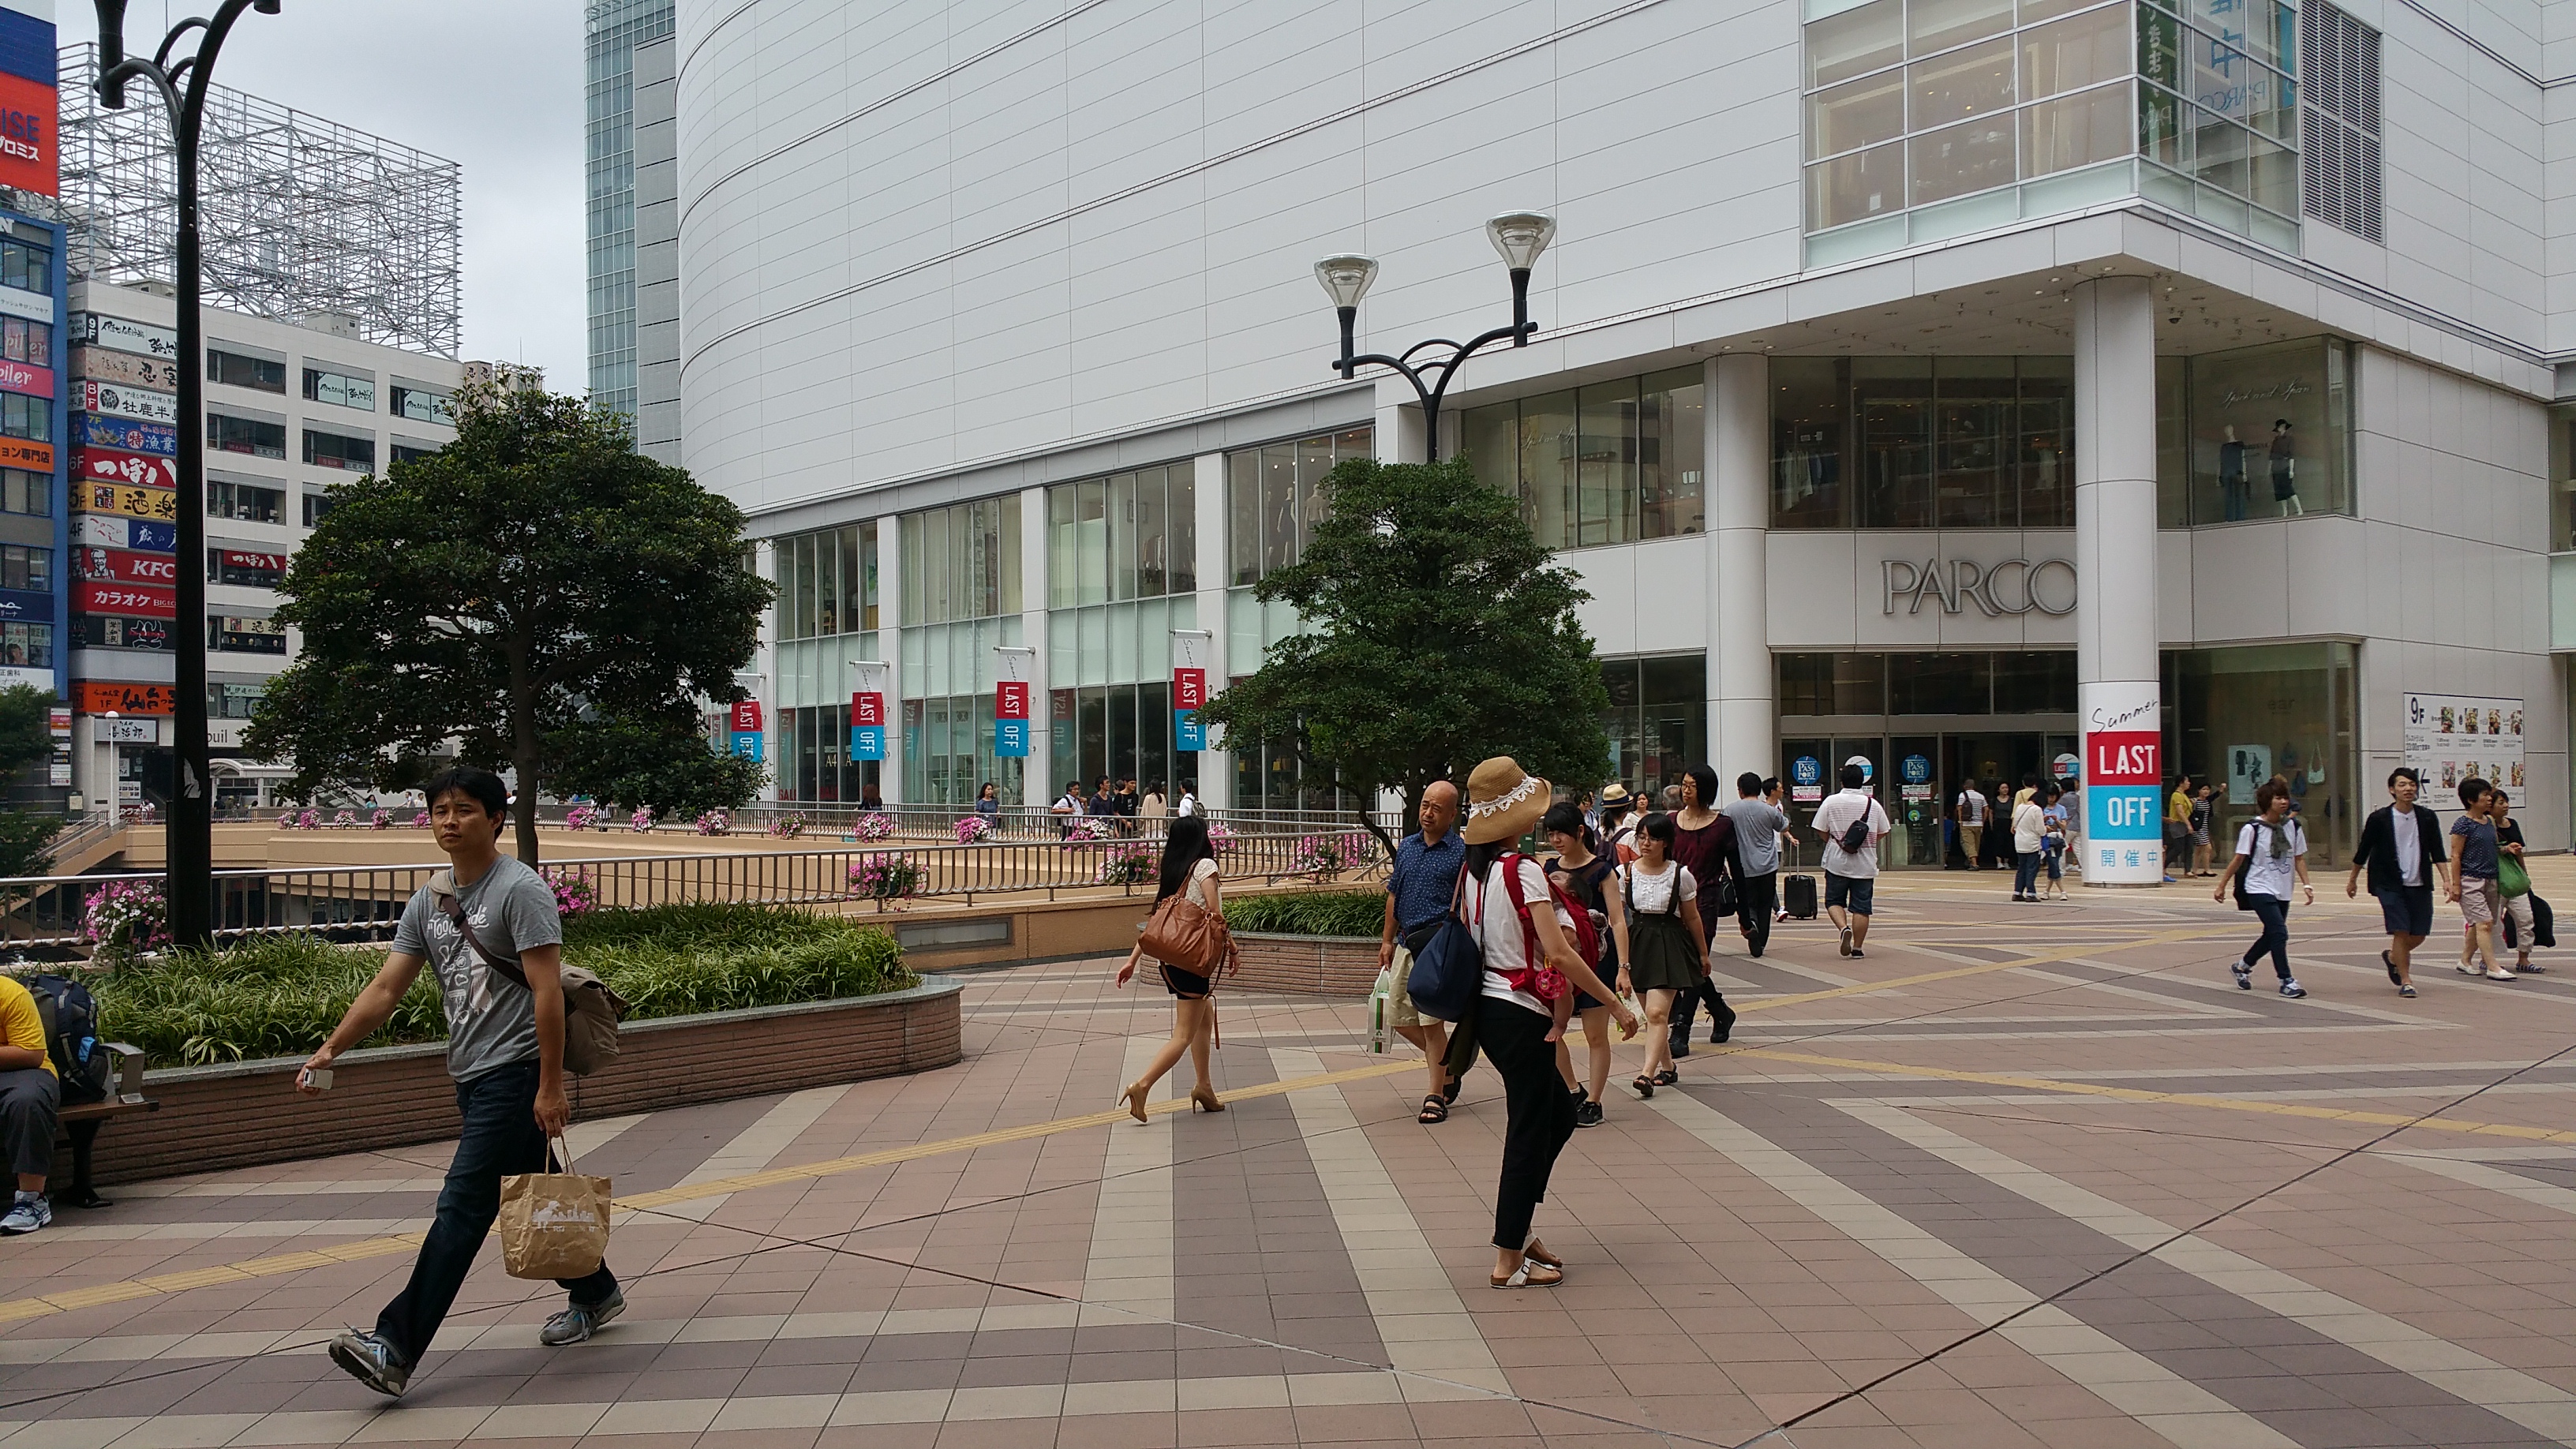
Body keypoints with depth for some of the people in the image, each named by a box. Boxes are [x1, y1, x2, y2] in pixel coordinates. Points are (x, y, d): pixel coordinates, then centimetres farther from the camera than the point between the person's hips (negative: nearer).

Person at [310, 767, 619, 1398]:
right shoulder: (428, 900, 12)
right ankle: (595, 1293, 33)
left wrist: (549, 1086, -20)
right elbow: (385, 989, 10)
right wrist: (330, 1049, -3)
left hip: (515, 1072, -8)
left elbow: (547, 992, -16)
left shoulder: (521, 890, -12)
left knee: (461, 1208, -10)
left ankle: (396, 1348, -11)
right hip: (472, 1076, 8)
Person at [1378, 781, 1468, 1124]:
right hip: (1406, 942, 7)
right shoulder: (1406, 846, 12)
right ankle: (1446, 1063, 29)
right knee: (1398, 1016, 9)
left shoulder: (1462, 852, -6)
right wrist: (1387, 940, 14)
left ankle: (1436, 1095, 7)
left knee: (1431, 1019, -5)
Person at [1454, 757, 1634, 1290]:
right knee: (1529, 1131, 2)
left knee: (1559, 1113, 21)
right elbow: (1559, 954, -24)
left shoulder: (1473, 869, 7)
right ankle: (1509, 1261, 8)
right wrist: (1616, 1006, -19)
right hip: (1520, 1014, -9)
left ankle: (1516, 1227, 26)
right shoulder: (1524, 870, -18)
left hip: (1488, 1007, 9)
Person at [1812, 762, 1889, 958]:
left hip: (1837, 862, -1)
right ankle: (1857, 947, 7)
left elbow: (1821, 831, -2)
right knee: (1861, 907, 6)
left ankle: (1844, 927, -13)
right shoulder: (1873, 804, 0)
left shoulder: (1831, 802, -5)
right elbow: (1882, 833, 9)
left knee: (1834, 901, 12)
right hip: (1865, 865, 1)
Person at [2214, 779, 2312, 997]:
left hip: (2283, 892, 6)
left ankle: (2242, 966, 36)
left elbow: (2299, 859, 9)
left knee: (2271, 935, 14)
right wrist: (2222, 886, -2)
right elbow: (2239, 860, -5)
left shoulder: (2293, 827, 3)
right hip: (2260, 890, -6)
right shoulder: (2253, 828, -10)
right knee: (2279, 932, -15)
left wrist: (2306, 885, -3)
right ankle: (2286, 981, -7)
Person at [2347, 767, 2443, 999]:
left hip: (2420, 885, 3)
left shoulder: (2427, 818, 2)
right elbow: (2363, 851, 5)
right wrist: (2353, 880, 11)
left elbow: (2437, 853, 6)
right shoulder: (2379, 819, -5)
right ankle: (2406, 982, 0)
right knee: (2401, 931, -10)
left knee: (2419, 936, 6)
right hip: (2390, 885, -3)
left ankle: (2392, 957, 36)